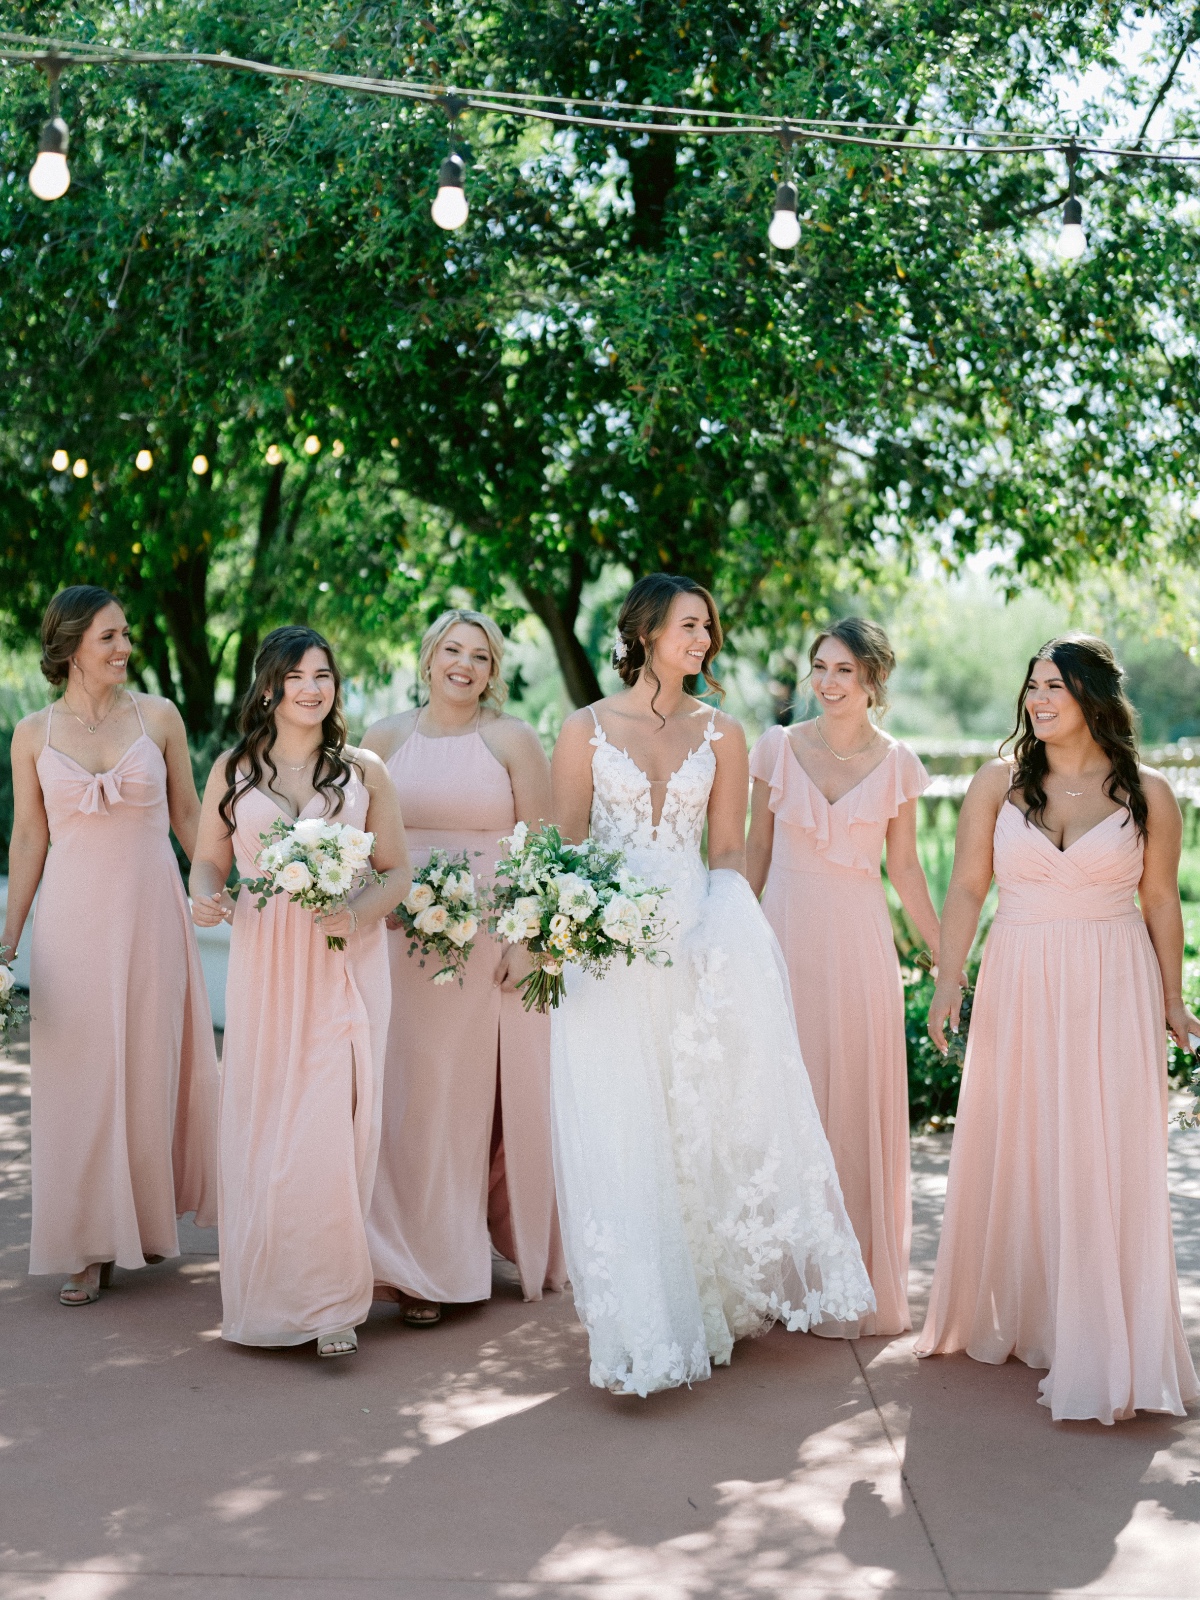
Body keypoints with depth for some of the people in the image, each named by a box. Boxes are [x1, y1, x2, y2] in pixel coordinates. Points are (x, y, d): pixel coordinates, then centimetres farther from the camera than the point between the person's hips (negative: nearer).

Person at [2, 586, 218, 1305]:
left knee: (150, 1068, 7)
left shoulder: (158, 716, 1)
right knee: (79, 1077, 3)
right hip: (72, 916, 0)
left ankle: (148, 1216, 25)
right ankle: (91, 1246, 12)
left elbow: (188, 815, 8)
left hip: (152, 911, 0)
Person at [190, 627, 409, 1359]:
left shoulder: (364, 770, 6)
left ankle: (332, 1302, 2)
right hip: (262, 963, 1)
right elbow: (210, 860, 13)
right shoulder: (233, 770, 9)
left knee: (333, 1126, -7)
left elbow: (398, 870, 7)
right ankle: (268, 1291, 18)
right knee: (262, 1125, 2)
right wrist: (206, 898, -10)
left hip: (345, 967, -1)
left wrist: (357, 913, -12)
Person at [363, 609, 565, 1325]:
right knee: (411, 1094, 2)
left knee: (482, 1093, 5)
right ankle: (418, 1263, 9)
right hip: (401, 939, 2)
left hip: (492, 940, -2)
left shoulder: (513, 740, 1)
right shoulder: (385, 737, 9)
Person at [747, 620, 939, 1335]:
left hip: (859, 942, 0)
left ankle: (860, 1274, 17)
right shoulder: (779, 748, 1)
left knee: (859, 1100, 3)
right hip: (784, 934, 0)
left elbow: (906, 868, 7)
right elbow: (756, 852, 7)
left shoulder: (897, 764, 2)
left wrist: (949, 957, 5)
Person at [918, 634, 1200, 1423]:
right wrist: (948, 979, -9)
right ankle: (1014, 1318, 28)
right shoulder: (998, 783, 2)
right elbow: (967, 888, 1)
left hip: (1113, 993, -1)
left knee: (1107, 1163, -2)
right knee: (1014, 1154, 9)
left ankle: (1100, 1350, 8)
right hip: (1020, 987, 1)